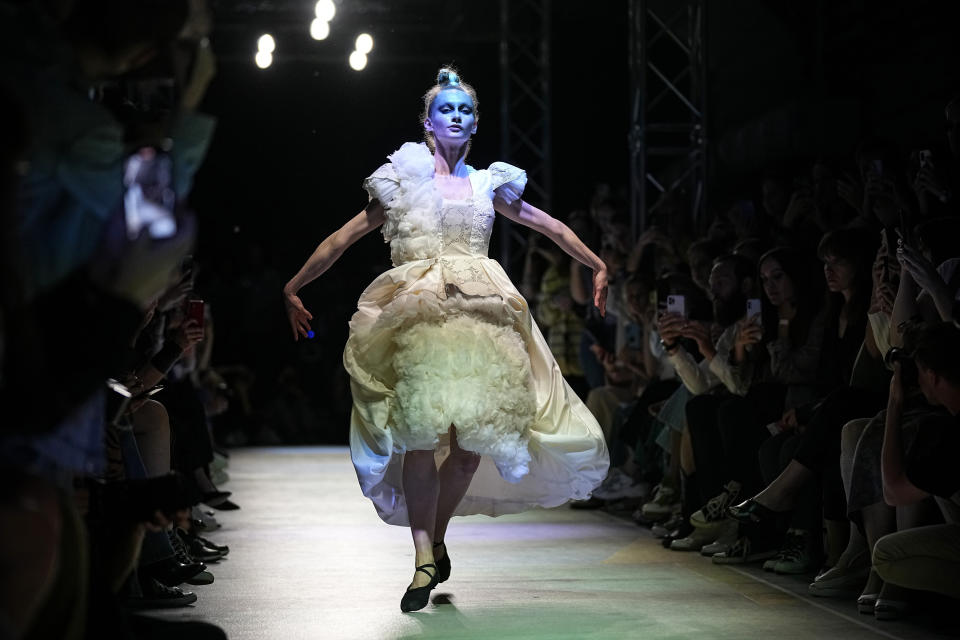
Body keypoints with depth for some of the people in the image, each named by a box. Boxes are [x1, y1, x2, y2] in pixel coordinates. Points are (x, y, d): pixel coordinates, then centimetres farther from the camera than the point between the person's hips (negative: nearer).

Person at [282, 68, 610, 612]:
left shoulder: (489, 185, 17)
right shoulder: (403, 180, 12)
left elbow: (552, 228, 27)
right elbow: (345, 238, 12)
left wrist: (599, 268, 29)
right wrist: (294, 288, 11)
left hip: (482, 313, 3)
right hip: (418, 314, -3)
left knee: (473, 436, -4)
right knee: (422, 430, -15)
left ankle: (437, 536, 17)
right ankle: (425, 559, -15)